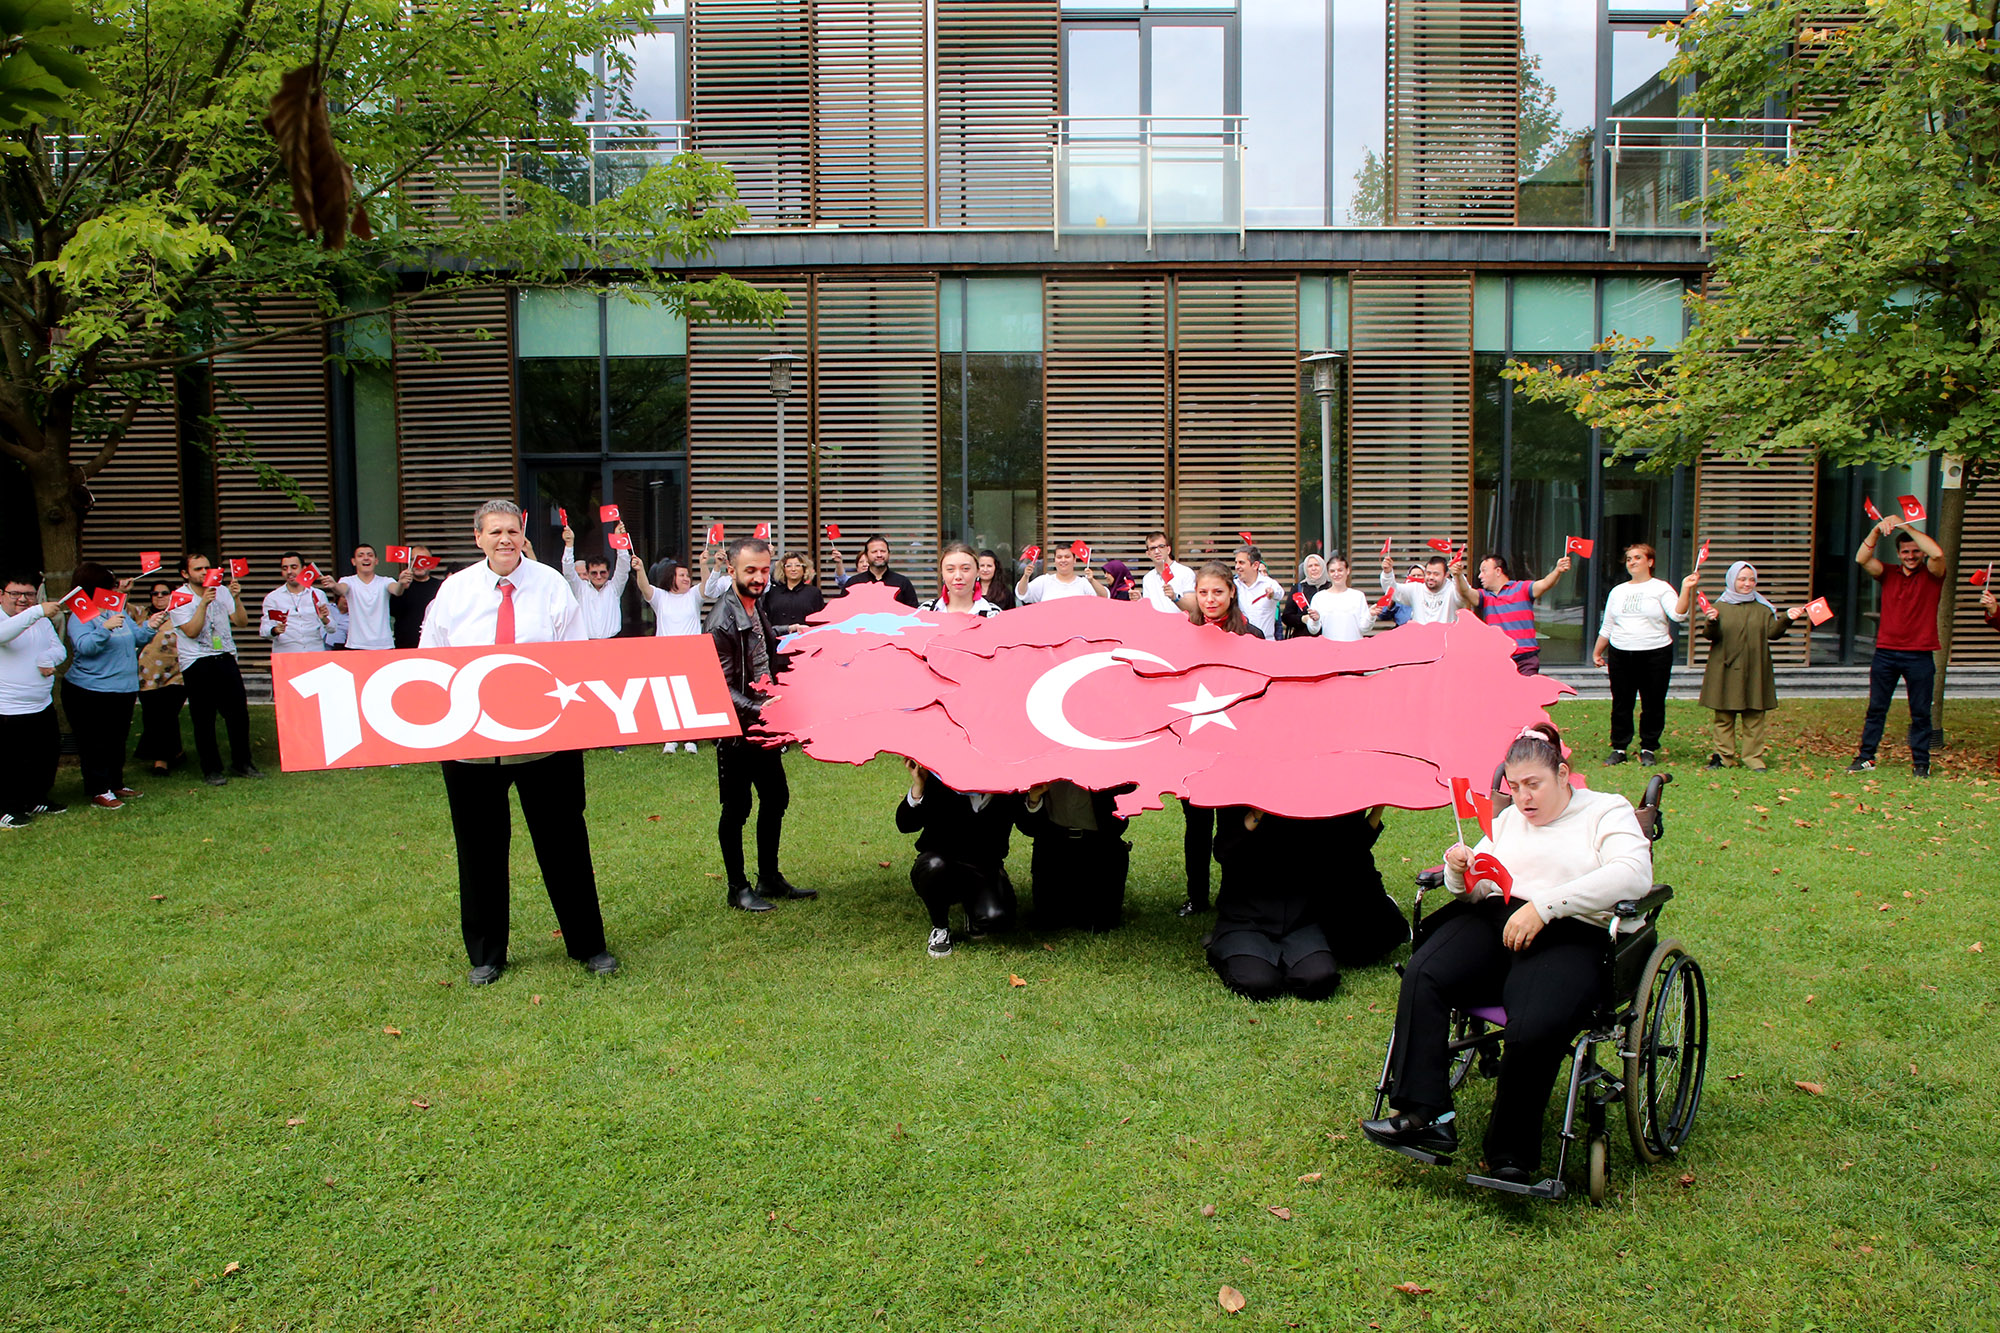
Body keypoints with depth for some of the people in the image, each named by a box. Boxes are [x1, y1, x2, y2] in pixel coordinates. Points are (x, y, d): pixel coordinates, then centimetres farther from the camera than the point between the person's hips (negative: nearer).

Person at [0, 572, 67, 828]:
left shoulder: (42, 621, 11)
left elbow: (59, 648, 9)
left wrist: (48, 658, -15)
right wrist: (38, 611, -44)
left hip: (43, 706, 8)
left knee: (47, 756, 17)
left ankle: (37, 800, 34)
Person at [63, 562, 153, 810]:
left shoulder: (118, 611, 10)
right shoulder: (81, 617, -13)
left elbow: (136, 638, 15)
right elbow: (84, 646, -27)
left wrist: (150, 626, -3)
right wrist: (105, 628, -38)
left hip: (123, 690, 8)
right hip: (90, 693, -8)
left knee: (118, 742, 16)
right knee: (95, 744, 1)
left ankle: (116, 785, 27)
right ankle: (98, 791, 8)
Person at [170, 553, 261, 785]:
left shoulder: (221, 590, 7)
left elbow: (242, 622, 2)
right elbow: (191, 631, -15)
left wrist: (236, 598, -13)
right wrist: (204, 602, -21)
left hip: (226, 659, 4)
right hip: (197, 664, -4)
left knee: (239, 712, 4)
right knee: (204, 718, 1)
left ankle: (242, 764, 16)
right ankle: (211, 770, 8)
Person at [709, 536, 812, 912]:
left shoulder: (757, 611, 9)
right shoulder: (723, 621, -19)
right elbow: (721, 689, -22)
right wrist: (758, 710, -29)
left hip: (763, 725, 9)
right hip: (736, 730, -9)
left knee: (776, 797, 15)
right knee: (737, 808, 2)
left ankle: (769, 878, 27)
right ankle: (737, 888, 15)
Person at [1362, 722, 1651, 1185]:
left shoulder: (1607, 811, 12)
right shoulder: (1508, 819, 29)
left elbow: (1633, 873, -8)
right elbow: (1472, 890, 24)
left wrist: (1543, 905, -17)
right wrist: (1460, 870, -2)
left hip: (1569, 935, -4)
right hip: (1493, 921, 5)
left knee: (1535, 1028, -33)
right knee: (1422, 976, -27)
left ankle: (1510, 1154, -16)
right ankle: (1426, 1114, -28)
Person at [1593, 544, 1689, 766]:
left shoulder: (1661, 589, 2)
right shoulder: (1618, 591, 15)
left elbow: (1678, 615, -13)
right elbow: (1607, 627, 19)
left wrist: (1686, 589, -22)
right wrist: (1597, 651, 17)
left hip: (1655, 655, -3)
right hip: (1620, 655, 3)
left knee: (1653, 704, 1)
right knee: (1621, 704, 5)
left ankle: (1649, 749, 13)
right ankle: (1619, 748, 13)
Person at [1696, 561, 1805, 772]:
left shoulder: (1763, 608, 10)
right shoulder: (1721, 606, 4)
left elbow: (1772, 632, 2)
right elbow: (1710, 635, -3)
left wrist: (1786, 619, -14)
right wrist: (1712, 622, -24)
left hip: (1754, 671, 2)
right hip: (1726, 670, -1)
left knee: (1754, 717, 2)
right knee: (1724, 717, 3)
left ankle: (1753, 757, 9)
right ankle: (1724, 756, 10)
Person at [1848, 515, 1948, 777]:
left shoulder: (1932, 575, 1)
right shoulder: (1888, 574, 8)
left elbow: (1937, 554, -20)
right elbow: (1862, 558, -8)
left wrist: (1906, 526, -19)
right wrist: (1877, 531, -21)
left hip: (1920, 655, -2)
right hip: (1885, 653, 2)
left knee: (1920, 713, 4)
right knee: (1876, 709, 7)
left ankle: (1921, 763, 11)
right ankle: (1866, 757, 12)